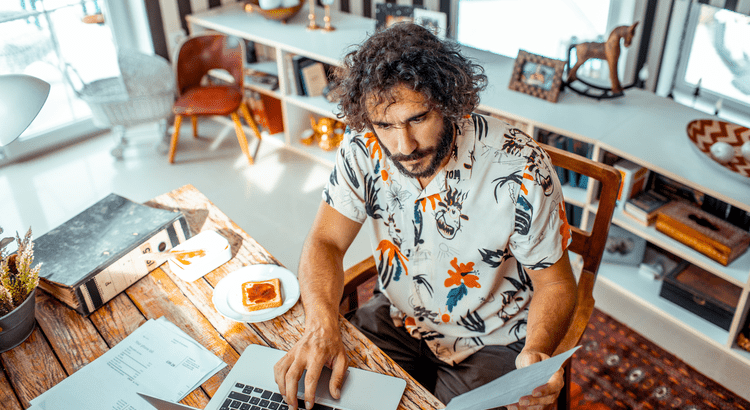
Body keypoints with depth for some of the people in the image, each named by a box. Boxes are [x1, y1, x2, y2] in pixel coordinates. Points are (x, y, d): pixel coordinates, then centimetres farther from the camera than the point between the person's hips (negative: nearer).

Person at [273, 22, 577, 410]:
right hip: (398, 317, 3)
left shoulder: (520, 170, -25)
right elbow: (325, 242, -11)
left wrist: (537, 353, -35)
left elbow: (555, 283, -14)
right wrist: (321, 325, -31)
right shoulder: (363, 150, -16)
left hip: (491, 344, -2)